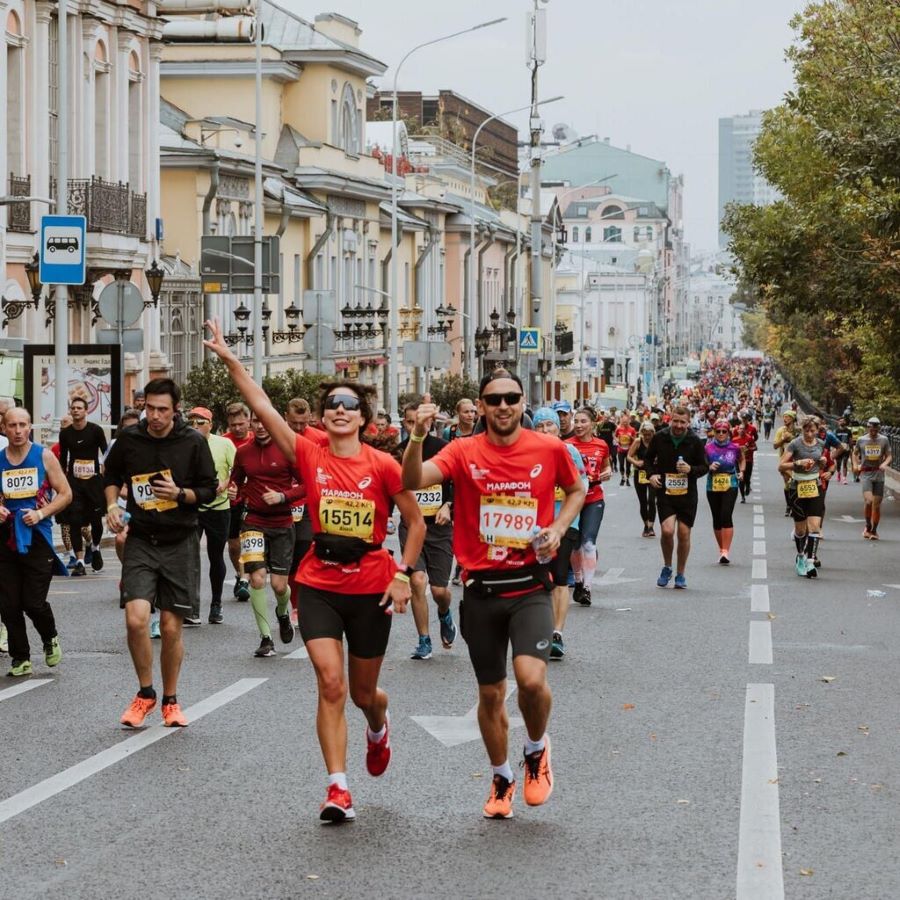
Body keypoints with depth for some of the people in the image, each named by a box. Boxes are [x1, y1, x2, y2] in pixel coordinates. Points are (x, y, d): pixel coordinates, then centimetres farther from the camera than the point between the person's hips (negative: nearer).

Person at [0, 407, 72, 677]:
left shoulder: (44, 456, 0)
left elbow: (65, 494, 2)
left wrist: (41, 513, -11)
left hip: (37, 537, -2)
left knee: (34, 602, -6)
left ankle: (50, 639, 24)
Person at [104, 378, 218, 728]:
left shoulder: (193, 442, -5)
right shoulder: (129, 439, 0)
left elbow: (209, 489, 2)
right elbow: (112, 476, 18)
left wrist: (180, 494, -16)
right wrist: (112, 505, 0)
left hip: (180, 544, -1)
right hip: (140, 541, 1)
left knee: (171, 628, 4)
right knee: (136, 618, -16)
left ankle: (170, 700, 23)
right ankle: (145, 693, 6)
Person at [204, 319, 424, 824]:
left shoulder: (382, 466, -6)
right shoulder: (309, 456, -3)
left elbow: (416, 522, 1)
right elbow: (263, 408, -10)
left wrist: (403, 575, -6)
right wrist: (231, 360, -16)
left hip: (370, 589, 0)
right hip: (319, 585, 1)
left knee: (363, 692, 13)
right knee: (331, 684, -12)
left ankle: (379, 728, 50)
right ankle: (339, 789, -8)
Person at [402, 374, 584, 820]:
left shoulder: (550, 449, -2)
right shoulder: (465, 452, -4)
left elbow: (576, 489, 17)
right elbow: (413, 481, -19)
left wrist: (558, 528, 0)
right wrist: (418, 436, -36)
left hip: (530, 586, -1)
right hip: (481, 588, 1)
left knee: (531, 678, -21)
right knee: (490, 693, 12)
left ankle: (536, 749, 10)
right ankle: (501, 778, 33)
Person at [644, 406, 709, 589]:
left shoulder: (695, 442, -4)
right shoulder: (659, 438, -3)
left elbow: (704, 467, 3)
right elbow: (649, 458, 12)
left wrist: (691, 470, -18)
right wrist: (652, 474, -6)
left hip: (687, 494, 1)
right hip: (665, 493, 0)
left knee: (684, 533, 3)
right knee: (667, 531, -16)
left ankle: (680, 574, 20)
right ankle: (667, 567, 10)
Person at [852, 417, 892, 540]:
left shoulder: (884, 440, 4)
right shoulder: (861, 440, 4)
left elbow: (889, 456, 4)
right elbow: (855, 453, 19)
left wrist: (885, 464, -17)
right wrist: (855, 465, 3)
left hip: (879, 474, 1)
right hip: (866, 474, -1)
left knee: (877, 504, 5)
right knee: (869, 501, -19)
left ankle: (874, 531, 19)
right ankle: (868, 526, 1)